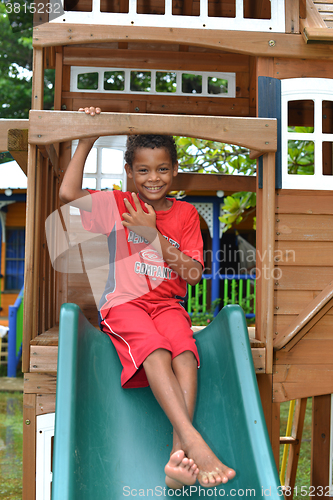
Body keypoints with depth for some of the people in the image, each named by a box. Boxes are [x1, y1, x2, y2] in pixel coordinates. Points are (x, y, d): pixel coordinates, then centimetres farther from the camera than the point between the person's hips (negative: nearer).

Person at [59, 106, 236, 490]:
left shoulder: (185, 214, 11)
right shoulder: (117, 205, 7)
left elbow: (193, 275, 3)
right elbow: (68, 194, -8)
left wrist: (154, 235, -9)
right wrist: (86, 141, -5)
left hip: (167, 304, 2)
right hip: (124, 303, -2)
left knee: (185, 352, -30)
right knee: (155, 352, -33)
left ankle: (179, 458, -41)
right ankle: (195, 443, -43)